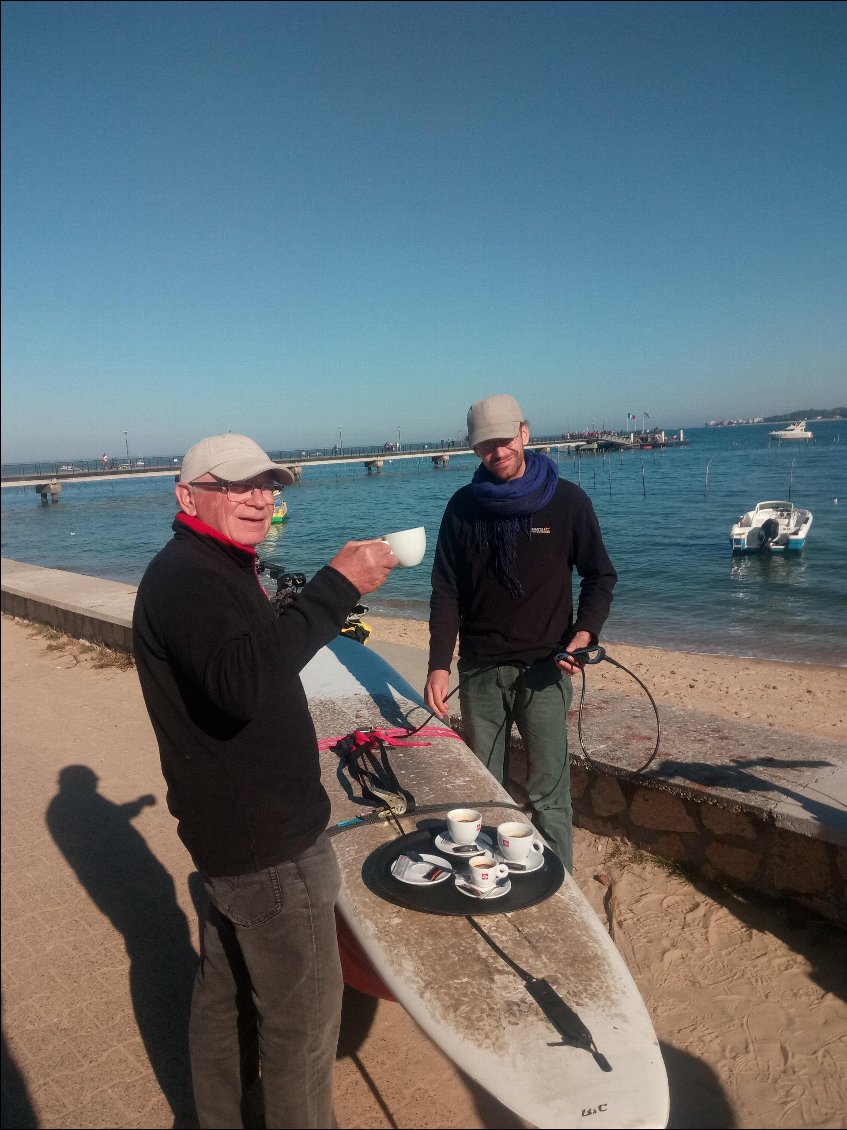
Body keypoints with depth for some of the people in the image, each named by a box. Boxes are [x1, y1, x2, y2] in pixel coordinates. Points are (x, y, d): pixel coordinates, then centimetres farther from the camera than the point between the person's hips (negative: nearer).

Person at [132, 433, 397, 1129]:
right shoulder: (185, 576, -22)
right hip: (266, 844, -11)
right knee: (304, 1008, 6)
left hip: (233, 830, 11)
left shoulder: (214, 569, 12)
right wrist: (335, 588, -38)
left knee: (228, 989, 25)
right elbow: (244, 684, -39)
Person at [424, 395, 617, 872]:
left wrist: (585, 632, -13)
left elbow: (601, 576, 4)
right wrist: (439, 665, -6)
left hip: (544, 670, -2)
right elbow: (446, 593, 2)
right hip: (479, 670, 2)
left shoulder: (568, 501, -3)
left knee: (549, 794, 0)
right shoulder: (463, 507, 2)